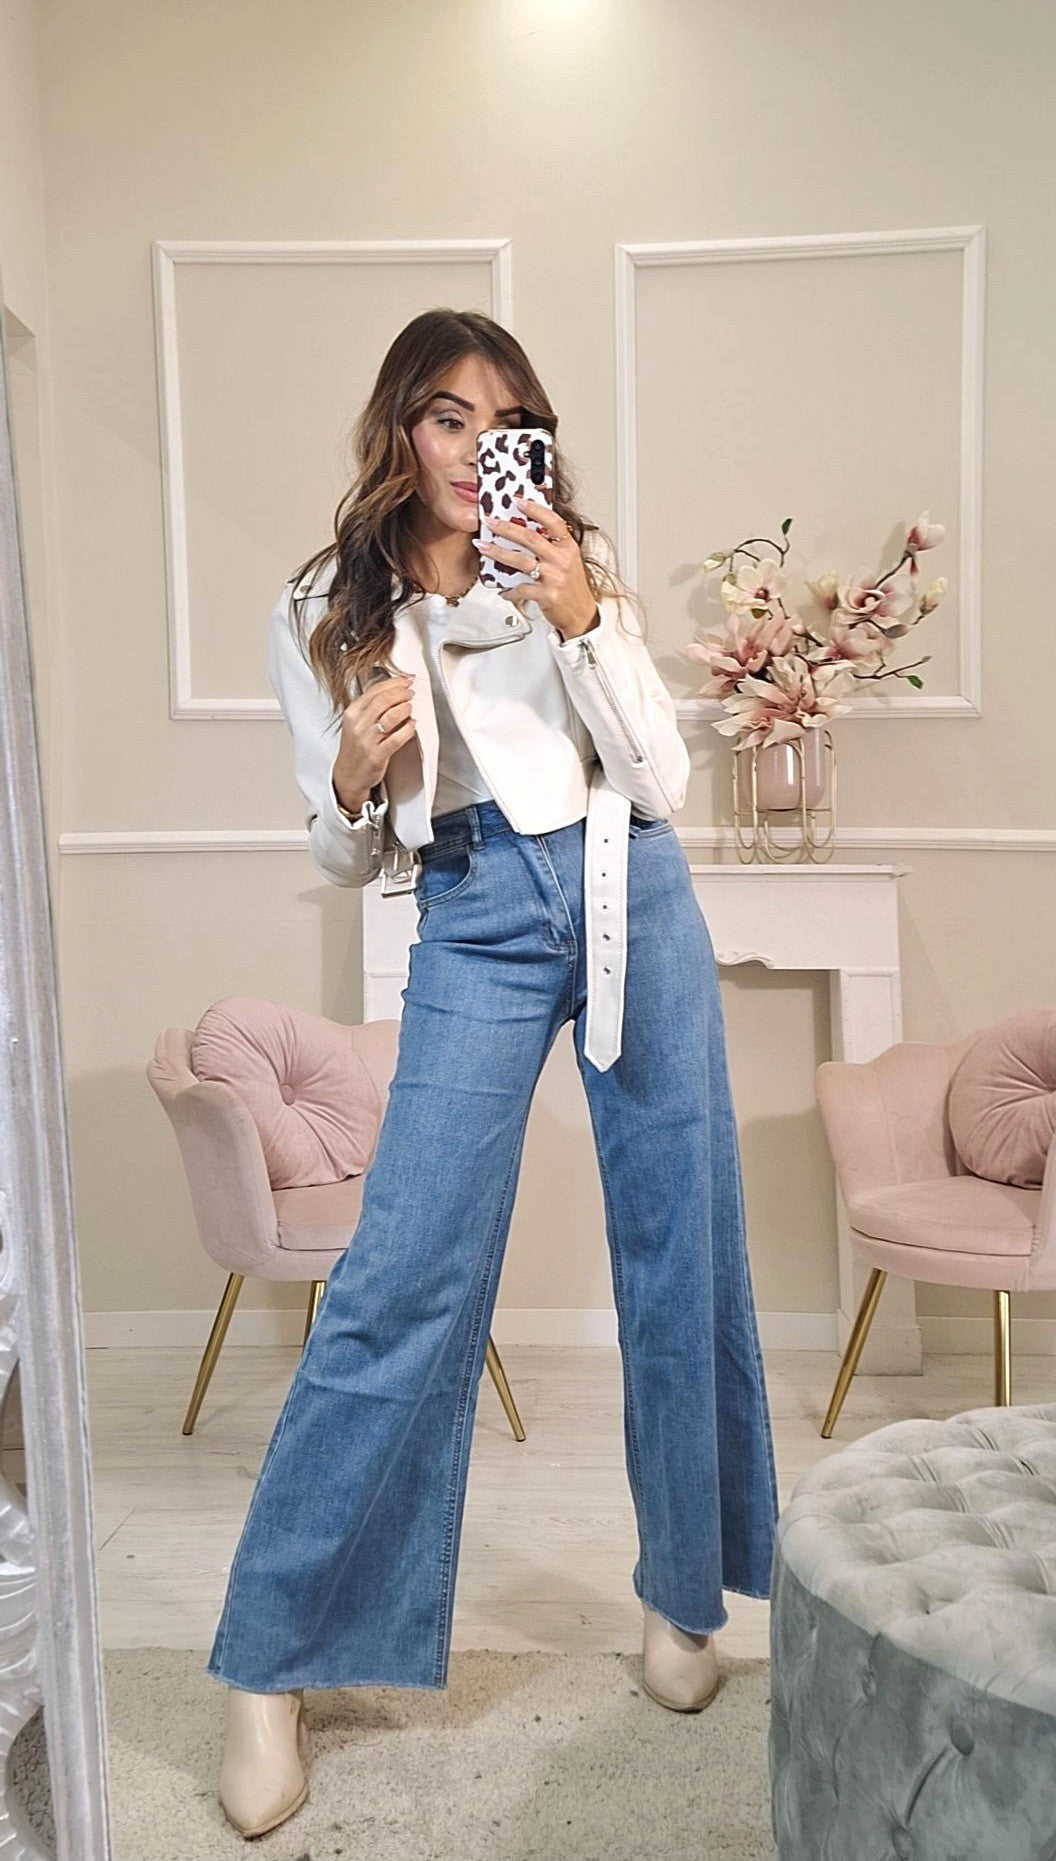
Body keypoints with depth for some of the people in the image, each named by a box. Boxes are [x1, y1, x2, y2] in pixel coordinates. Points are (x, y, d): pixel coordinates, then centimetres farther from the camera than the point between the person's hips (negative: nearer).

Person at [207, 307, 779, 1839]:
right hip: (477, 923, -2)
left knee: (682, 1253, 6)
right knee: (404, 1280, -9)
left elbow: (663, 785, 0)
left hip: (632, 897, 2)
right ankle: (267, 1666, 6)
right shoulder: (324, 613, 6)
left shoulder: (576, 565, 7)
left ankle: (684, 1591, 27)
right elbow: (347, 859, 8)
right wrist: (354, 782, -15)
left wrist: (584, 622, -12)